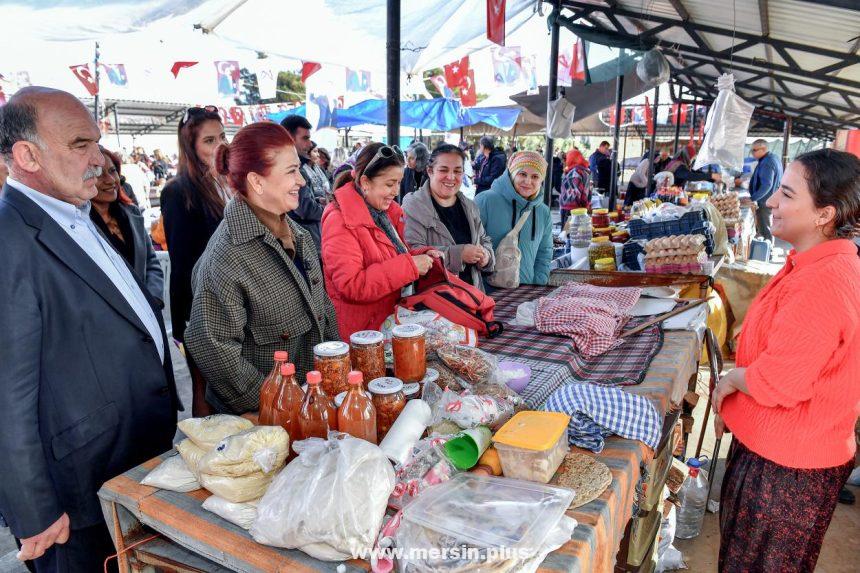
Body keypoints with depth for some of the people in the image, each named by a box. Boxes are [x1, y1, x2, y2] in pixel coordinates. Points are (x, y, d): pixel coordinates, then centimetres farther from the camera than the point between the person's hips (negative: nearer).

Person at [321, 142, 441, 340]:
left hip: (393, 316, 7)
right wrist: (410, 265, -23)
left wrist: (423, 255, 1)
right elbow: (351, 286, -23)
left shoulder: (388, 210, 10)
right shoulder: (340, 221, -14)